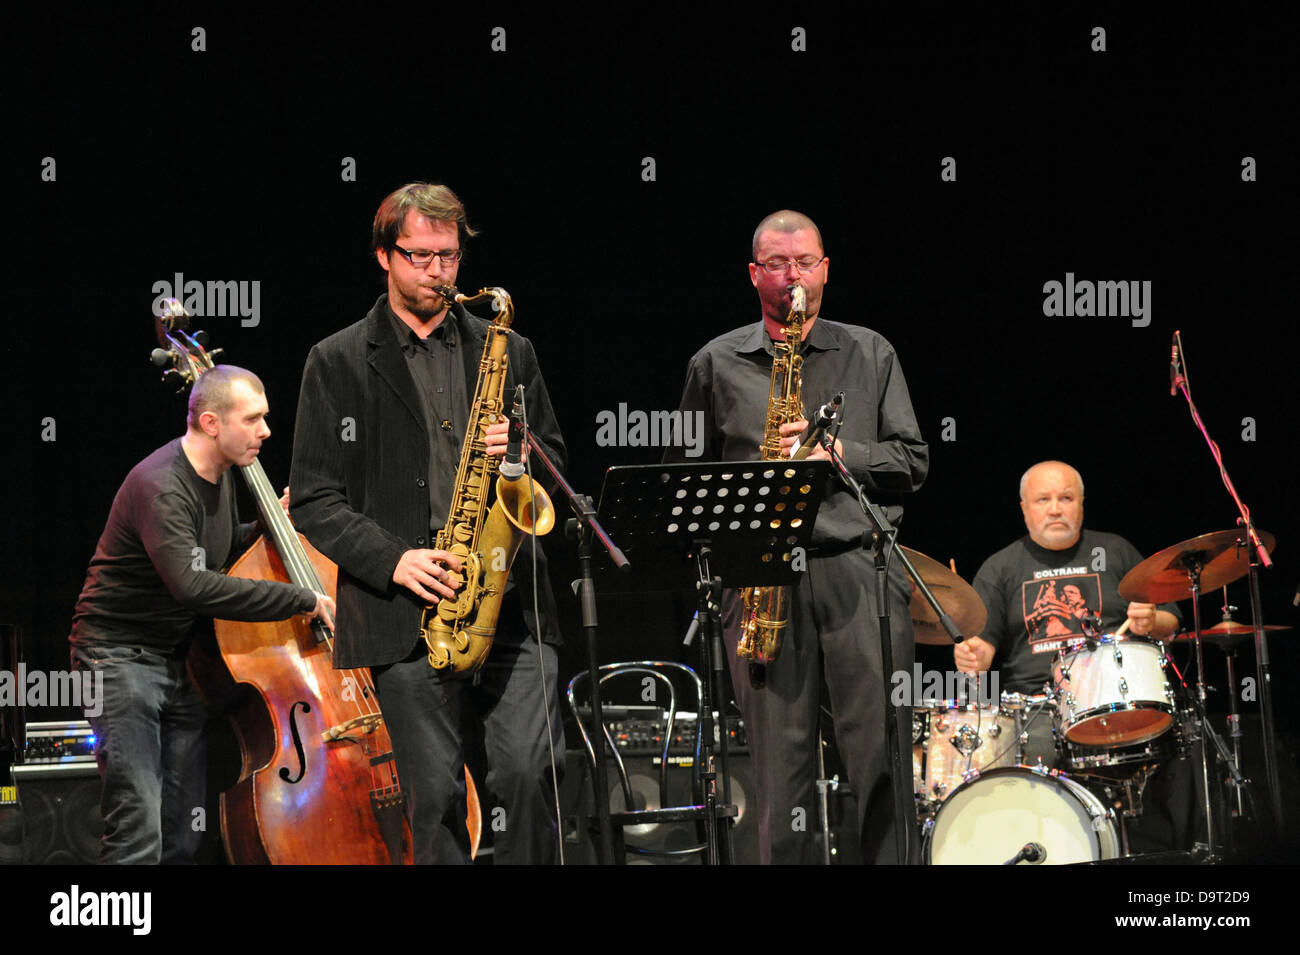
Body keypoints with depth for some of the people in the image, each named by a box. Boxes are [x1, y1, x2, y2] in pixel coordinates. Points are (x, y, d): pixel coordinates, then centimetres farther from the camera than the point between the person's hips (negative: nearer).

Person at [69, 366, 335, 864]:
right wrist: (302, 600, -32)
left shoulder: (219, 474, 6)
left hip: (181, 654, 9)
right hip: (121, 654, -9)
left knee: (184, 832, 8)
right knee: (139, 834, -17)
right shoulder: (162, 488, -23)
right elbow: (192, 584, -36)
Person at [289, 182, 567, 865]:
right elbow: (314, 500, 3)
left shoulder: (506, 352, 15)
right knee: (435, 797, 0)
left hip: (509, 604, 1)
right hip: (404, 615, -1)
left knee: (532, 768, -13)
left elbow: (555, 464, 19)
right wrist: (393, 560, -11)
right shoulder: (337, 362, 7)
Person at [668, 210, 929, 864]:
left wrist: (841, 453, -7)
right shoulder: (716, 365, 13)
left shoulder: (869, 354, 14)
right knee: (781, 759, -2)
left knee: (884, 754, -6)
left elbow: (912, 461, 9)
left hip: (860, 570, 0)